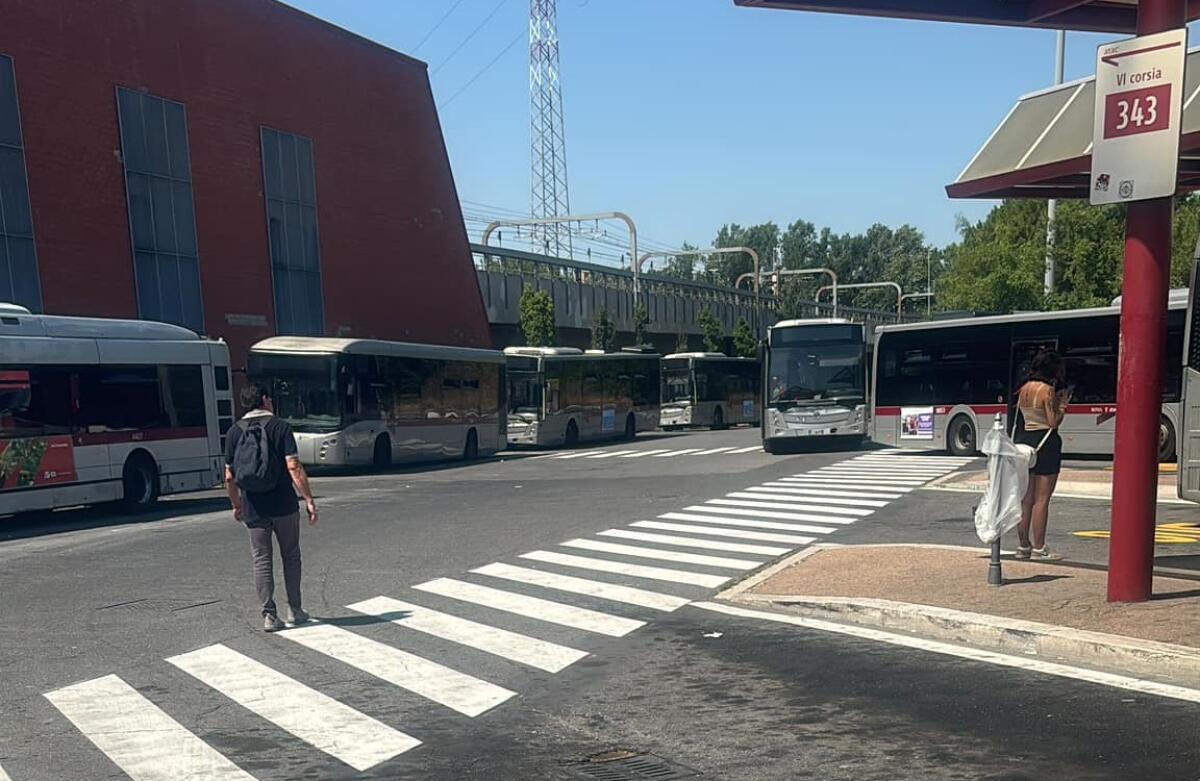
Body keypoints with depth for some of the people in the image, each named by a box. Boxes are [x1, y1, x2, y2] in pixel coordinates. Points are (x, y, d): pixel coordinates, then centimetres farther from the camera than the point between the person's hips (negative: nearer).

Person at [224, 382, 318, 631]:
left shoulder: (235, 431, 5)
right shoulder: (280, 426, -6)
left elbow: (229, 477, 7)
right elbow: (294, 467, -15)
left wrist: (237, 505, 20)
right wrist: (309, 500, -13)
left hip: (254, 509, 2)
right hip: (284, 505, -2)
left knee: (262, 561, 9)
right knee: (291, 556, 13)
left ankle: (269, 616, 8)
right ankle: (295, 610, 18)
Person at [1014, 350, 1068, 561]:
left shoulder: (1024, 389, 10)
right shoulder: (1047, 390, -12)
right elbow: (1053, 422, -14)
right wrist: (1063, 403, 0)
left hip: (1024, 440, 7)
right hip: (1044, 444, -7)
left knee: (1026, 498, 11)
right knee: (1041, 499, -3)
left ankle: (1023, 546, 16)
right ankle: (1038, 549, 0)